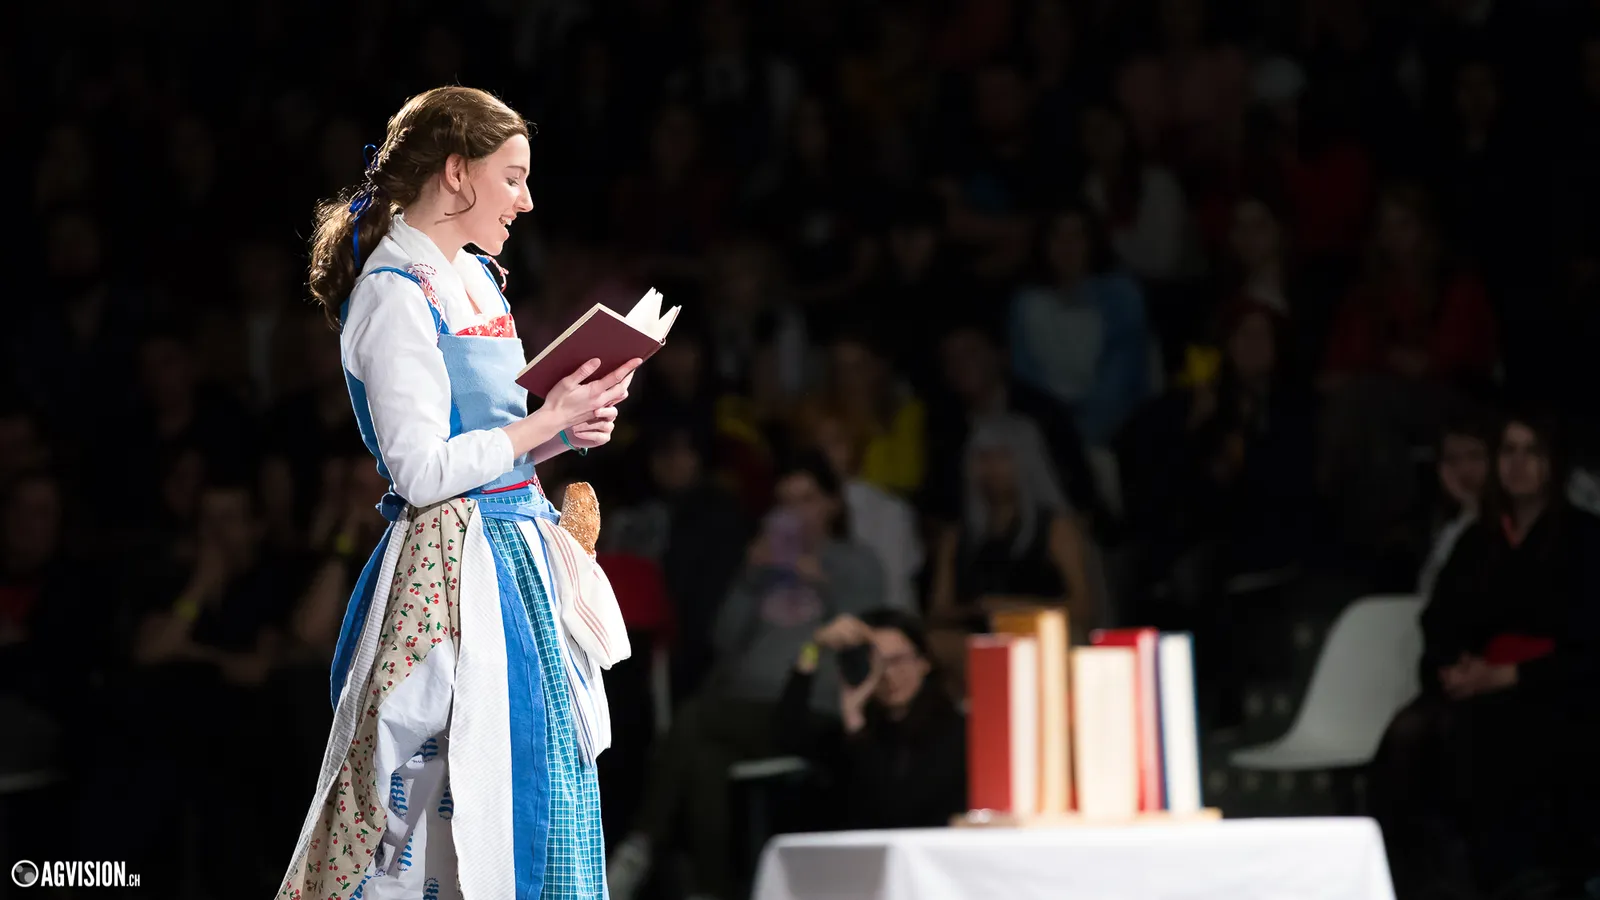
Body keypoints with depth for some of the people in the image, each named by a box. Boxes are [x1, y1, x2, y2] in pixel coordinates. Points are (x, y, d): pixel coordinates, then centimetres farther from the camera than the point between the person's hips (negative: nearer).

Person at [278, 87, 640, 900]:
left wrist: (567, 430, 6)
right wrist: (546, 422, -12)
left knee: (545, 786, 7)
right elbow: (421, 473, -18)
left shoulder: (475, 278, 15)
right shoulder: (394, 295, -13)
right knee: (459, 798, -8)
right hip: (452, 567, -9)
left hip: (518, 551, 9)